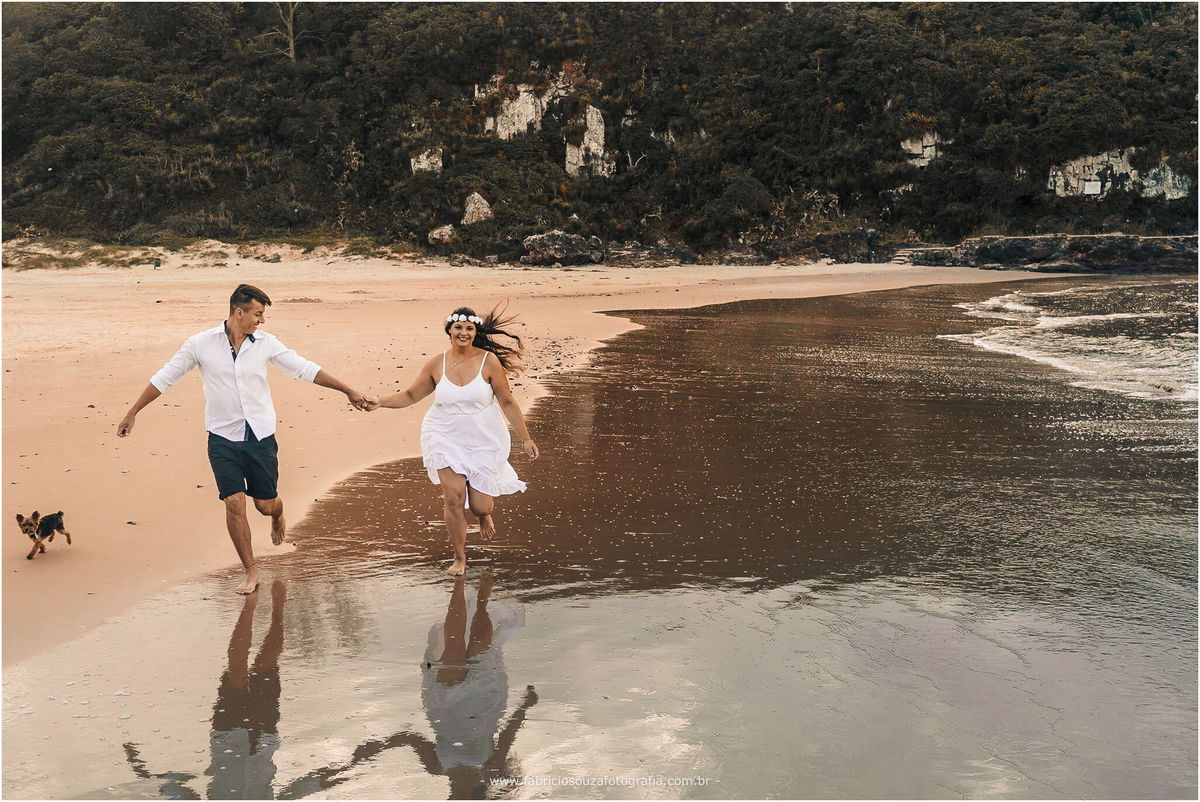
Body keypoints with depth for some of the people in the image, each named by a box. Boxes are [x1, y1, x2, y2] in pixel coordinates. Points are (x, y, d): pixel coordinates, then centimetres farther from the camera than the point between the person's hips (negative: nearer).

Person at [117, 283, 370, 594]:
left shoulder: (265, 343, -2)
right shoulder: (201, 344, -6)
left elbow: (304, 369, 4)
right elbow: (164, 378, 3)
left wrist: (347, 390, 5)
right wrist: (132, 412, 3)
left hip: (261, 437, 1)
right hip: (223, 439, -1)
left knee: (266, 505, 6)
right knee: (234, 503, -9)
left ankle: (278, 516, 46)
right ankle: (250, 571, 7)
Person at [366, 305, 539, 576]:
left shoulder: (489, 361, -10)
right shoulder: (436, 365, -5)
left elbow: (507, 402, -4)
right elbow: (411, 395, 7)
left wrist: (525, 439, -3)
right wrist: (380, 401, -9)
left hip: (483, 441, -1)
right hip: (446, 439, 1)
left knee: (480, 506, 1)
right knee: (454, 496, -11)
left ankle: (485, 513, 44)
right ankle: (459, 557, 11)